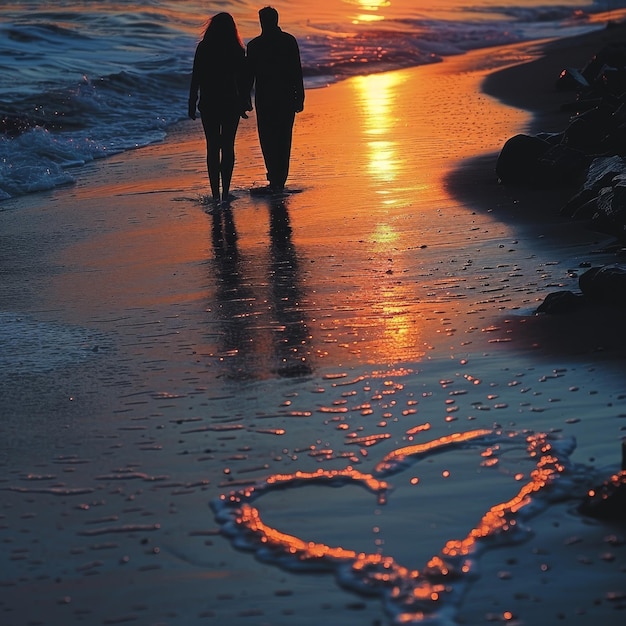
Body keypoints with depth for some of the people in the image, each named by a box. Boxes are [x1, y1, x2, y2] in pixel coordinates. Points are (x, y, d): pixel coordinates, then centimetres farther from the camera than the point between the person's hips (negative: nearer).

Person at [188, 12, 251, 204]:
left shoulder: (203, 48, -4)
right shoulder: (237, 50, -5)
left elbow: (195, 79, -3)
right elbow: (243, 80, -1)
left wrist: (192, 104, 3)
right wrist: (244, 104, 10)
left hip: (208, 104, 0)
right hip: (231, 104, 0)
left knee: (212, 147, 6)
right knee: (228, 147, 7)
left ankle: (215, 192, 3)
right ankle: (225, 191, 3)